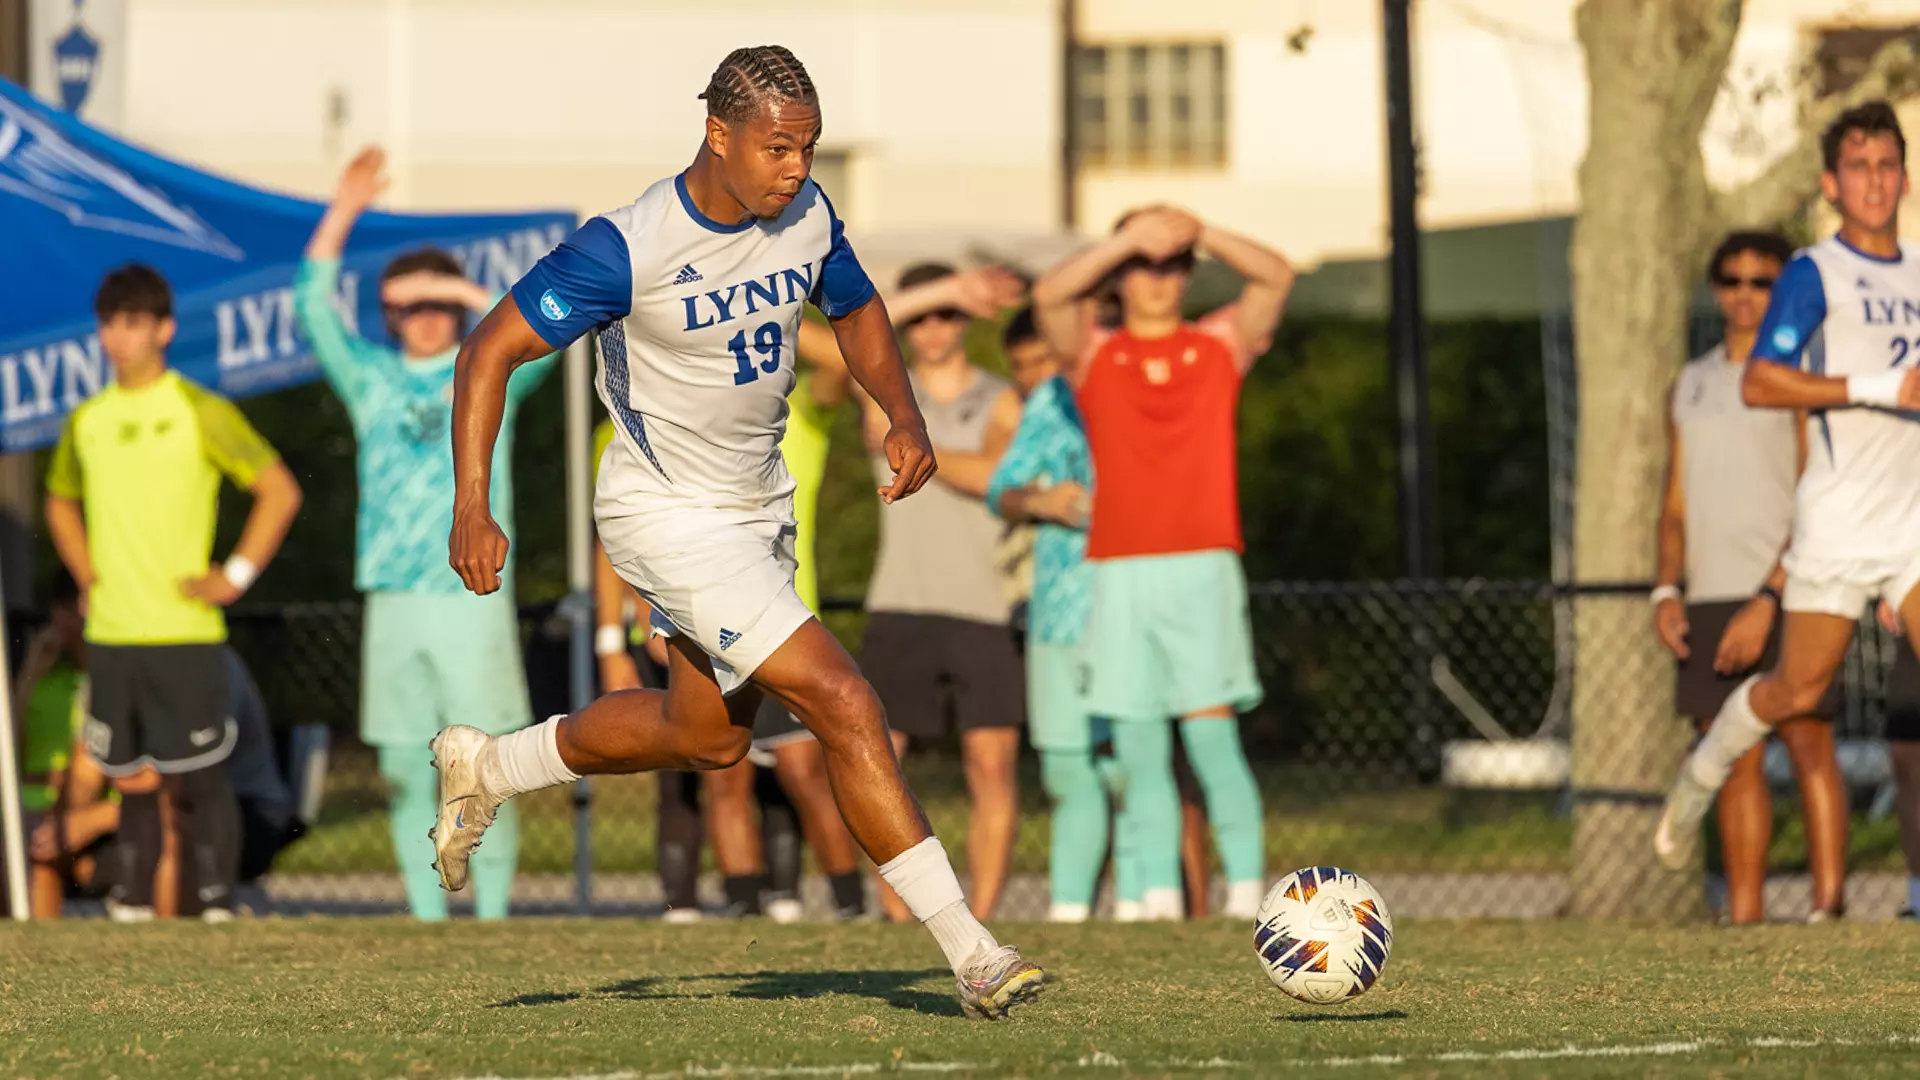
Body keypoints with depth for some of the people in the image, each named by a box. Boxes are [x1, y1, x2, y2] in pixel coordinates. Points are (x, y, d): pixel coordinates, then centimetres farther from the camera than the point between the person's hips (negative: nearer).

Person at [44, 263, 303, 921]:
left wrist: (235, 576, -8)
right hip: (110, 636, 5)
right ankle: (134, 909, 17)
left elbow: (280, 492, -4)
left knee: (198, 779, -5)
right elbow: (61, 503, 28)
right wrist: (86, 575, 14)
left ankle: (218, 909, 0)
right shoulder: (86, 421, 10)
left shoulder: (200, 413, -5)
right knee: (129, 779, 9)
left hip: (183, 635, -5)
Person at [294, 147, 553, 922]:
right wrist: (341, 213, -2)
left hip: (473, 592, -3)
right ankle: (427, 919, 9)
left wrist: (461, 292, -12)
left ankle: (492, 914, 0)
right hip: (392, 598, 3)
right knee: (405, 771, 3)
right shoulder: (373, 378, 14)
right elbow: (314, 310, 6)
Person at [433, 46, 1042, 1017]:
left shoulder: (807, 215, -6)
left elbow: (855, 310, 14)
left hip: (758, 501, 8)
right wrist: (471, 509, -25)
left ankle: (485, 770, 42)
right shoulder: (627, 247, -25)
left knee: (709, 735, 22)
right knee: (841, 701, -17)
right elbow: (490, 351, -18)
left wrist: (903, 416, -4)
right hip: (668, 512, -8)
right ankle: (969, 954, -14)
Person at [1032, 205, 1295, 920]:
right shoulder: (1092, 354, 12)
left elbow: (1277, 277, -1)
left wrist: (1200, 233, -15)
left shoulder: (1220, 346, 13)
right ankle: (1159, 900, -1)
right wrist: (1128, 240, -18)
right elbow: (1049, 296, -7)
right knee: (1140, 753, -1)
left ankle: (1246, 890, -10)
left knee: (1210, 735, -11)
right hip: (1118, 572, 1)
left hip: (1201, 566, -1)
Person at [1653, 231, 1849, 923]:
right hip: (1710, 599, 6)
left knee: (1808, 746, -10)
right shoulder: (1690, 385, 17)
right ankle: (1743, 914, 5)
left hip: (1786, 594, -6)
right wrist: (1667, 591, 4)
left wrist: (1766, 602, -17)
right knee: (1737, 761, 5)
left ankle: (1828, 904, -11)